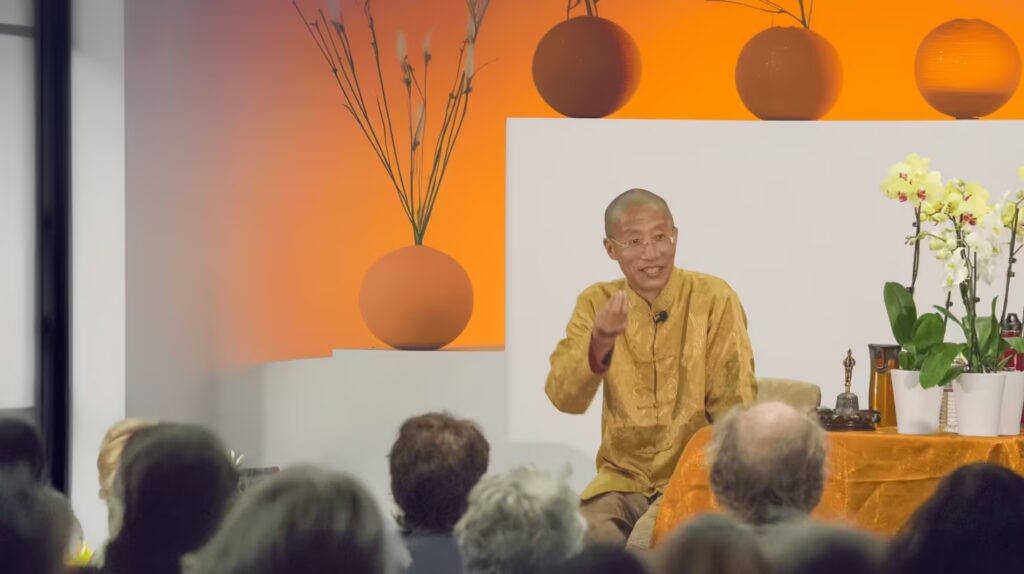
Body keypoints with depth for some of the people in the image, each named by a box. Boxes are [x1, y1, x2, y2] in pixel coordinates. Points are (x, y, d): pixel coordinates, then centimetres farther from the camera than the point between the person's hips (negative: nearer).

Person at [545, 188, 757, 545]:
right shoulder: (596, 303, 1)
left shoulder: (713, 299, -8)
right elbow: (564, 400, -11)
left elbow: (733, 408, -5)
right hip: (621, 477, 3)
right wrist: (599, 344, -29)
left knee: (652, 543, -30)